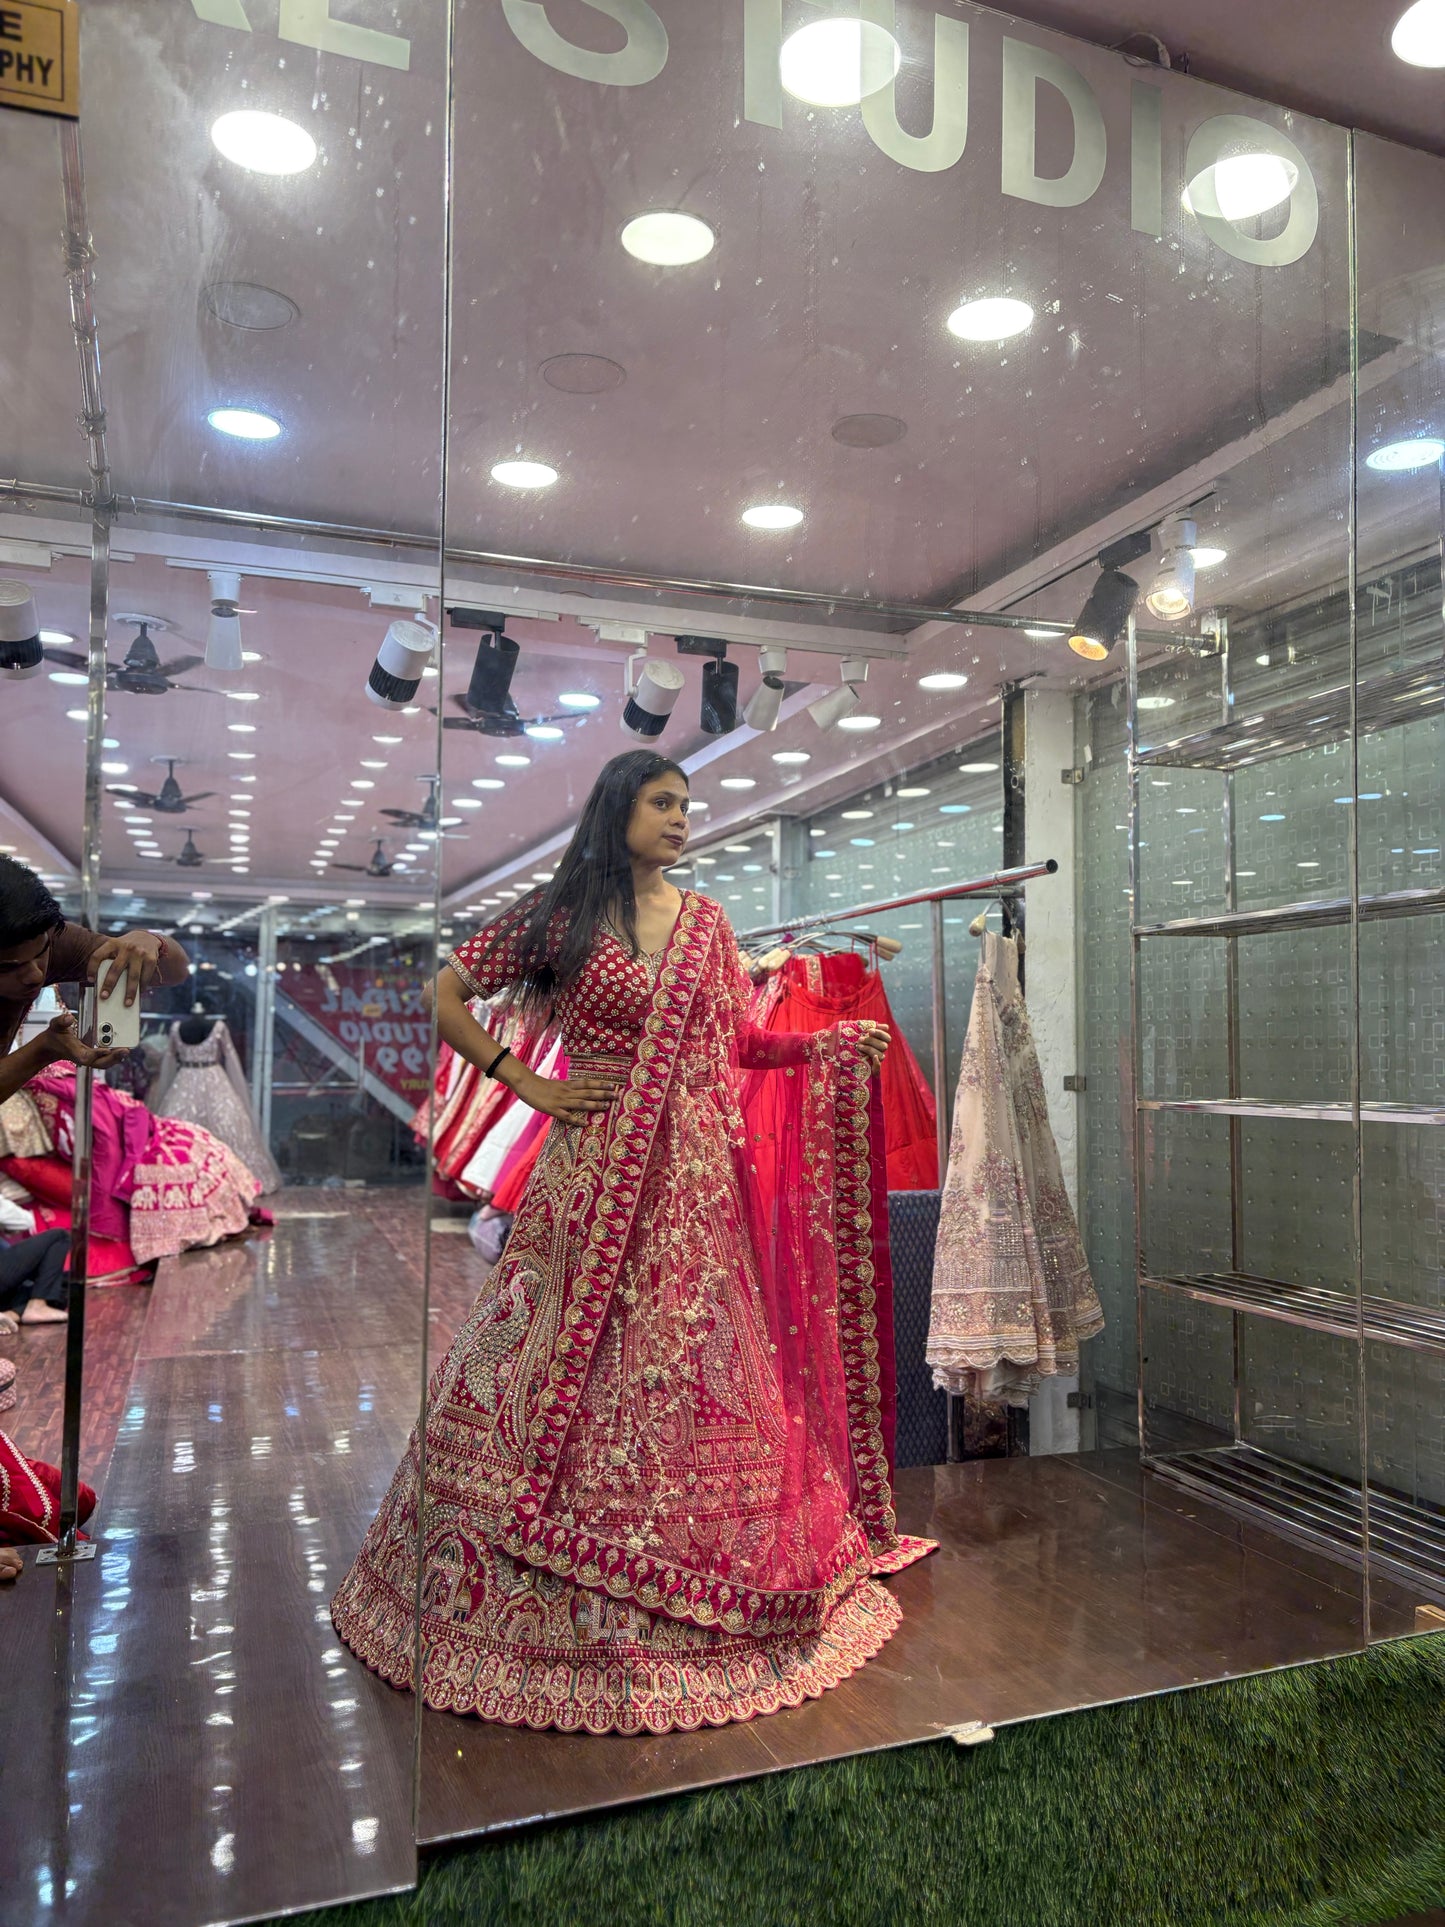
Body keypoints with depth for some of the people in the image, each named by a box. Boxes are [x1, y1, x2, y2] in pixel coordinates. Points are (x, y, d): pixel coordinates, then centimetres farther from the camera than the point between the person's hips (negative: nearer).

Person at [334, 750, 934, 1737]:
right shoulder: (561, 913, 0)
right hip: (597, 1175, -3)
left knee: (688, 1372, 7)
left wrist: (833, 1043, 0)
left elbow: (741, 1043, 13)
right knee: (571, 1366, 1)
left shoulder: (707, 922, 12)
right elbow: (447, 995, 3)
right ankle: (553, 1606, 19)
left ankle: (693, 1597, 25)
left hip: (695, 1179, 3)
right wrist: (525, 1082, -2)